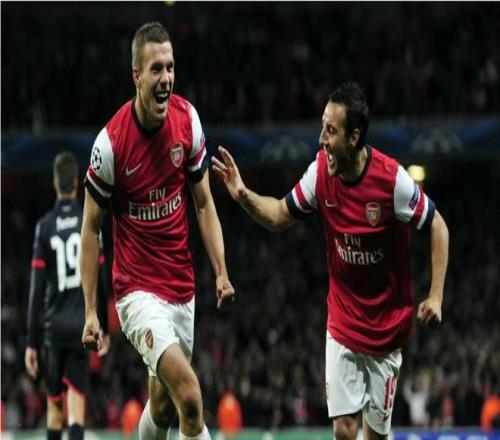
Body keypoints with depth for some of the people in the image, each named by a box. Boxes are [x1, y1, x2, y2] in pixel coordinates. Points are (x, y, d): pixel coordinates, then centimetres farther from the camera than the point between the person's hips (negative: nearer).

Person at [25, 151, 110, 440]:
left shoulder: (44, 227, 0)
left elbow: (37, 289, -1)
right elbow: (102, 282, 4)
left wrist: (32, 343, 1)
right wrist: (106, 329, 16)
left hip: (55, 326, 1)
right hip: (82, 326, -1)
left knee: (54, 406, 14)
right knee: (77, 405, -7)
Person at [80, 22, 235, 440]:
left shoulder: (188, 120, -3)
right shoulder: (110, 142, -16)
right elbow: (91, 227, -5)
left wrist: (221, 271, -1)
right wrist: (90, 311, -6)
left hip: (182, 287, 5)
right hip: (138, 290, -5)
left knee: (163, 406, 14)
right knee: (191, 398, -21)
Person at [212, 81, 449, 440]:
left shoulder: (392, 179, -21)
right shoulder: (321, 171, -9)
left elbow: (438, 228, -10)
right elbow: (281, 216, 7)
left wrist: (436, 296, -16)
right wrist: (244, 195, -11)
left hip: (387, 327, -2)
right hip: (342, 325, 3)